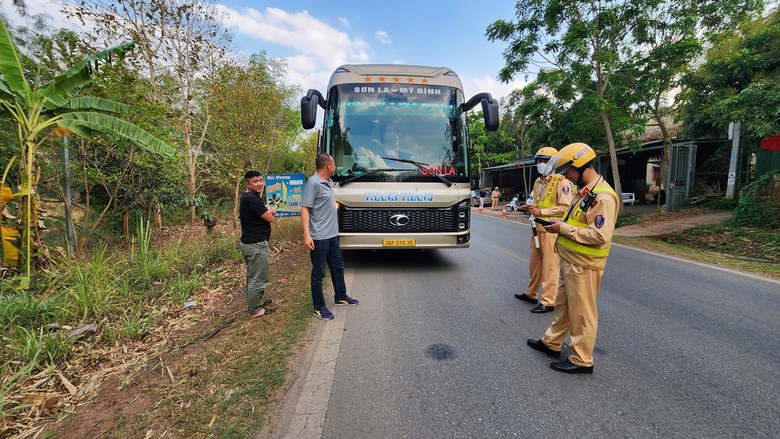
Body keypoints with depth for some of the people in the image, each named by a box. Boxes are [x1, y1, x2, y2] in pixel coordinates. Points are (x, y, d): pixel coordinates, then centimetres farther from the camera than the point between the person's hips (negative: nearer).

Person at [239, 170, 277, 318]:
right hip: (256, 245, -11)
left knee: (253, 276, 22)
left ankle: (254, 302, 37)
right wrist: (270, 211, 3)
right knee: (258, 279, 0)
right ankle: (255, 310, 10)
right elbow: (270, 218, -17)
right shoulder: (252, 199, -21)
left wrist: (267, 211, 4)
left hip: (249, 242, 11)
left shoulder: (248, 197, 11)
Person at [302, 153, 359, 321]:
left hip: (332, 235, 9)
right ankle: (319, 307, 15)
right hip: (319, 238, -9)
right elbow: (305, 209, -19)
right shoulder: (313, 183, -16)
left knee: (338, 267, 20)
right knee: (318, 273, 3)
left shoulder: (329, 182, 11)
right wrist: (306, 235, -26)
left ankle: (341, 297, 37)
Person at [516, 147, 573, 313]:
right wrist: (529, 207, 5)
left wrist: (541, 211, -21)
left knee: (550, 266, -2)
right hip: (537, 228, 8)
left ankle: (548, 301, 6)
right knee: (535, 263, 17)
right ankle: (531, 293, 31)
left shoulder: (561, 181, -10)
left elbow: (565, 207, -17)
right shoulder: (538, 182, 16)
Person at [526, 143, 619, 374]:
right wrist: (560, 223, 3)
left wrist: (564, 229, -20)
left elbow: (600, 235, -26)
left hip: (583, 265, -10)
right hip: (570, 260, 10)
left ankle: (582, 360, 19)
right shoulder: (585, 191, 11)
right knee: (563, 304, 20)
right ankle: (552, 342, 36)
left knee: (582, 311, 3)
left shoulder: (603, 196, -20)